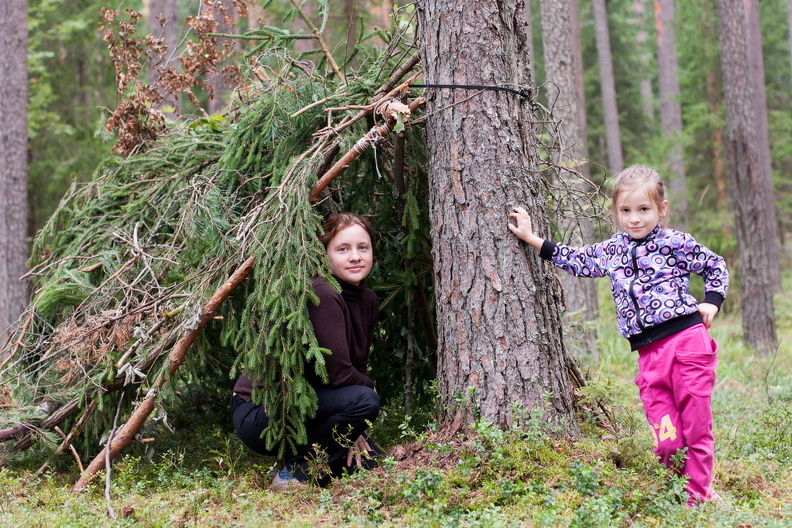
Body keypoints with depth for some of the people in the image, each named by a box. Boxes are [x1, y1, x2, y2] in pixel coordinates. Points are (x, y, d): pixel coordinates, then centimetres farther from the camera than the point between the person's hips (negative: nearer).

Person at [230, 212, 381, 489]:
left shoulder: (369, 301, 5)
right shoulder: (321, 295, -23)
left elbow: (358, 367, 8)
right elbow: (338, 373, -25)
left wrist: (352, 431, -4)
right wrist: (369, 385, -4)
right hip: (258, 412, -8)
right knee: (364, 400, -25)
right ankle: (294, 475, -10)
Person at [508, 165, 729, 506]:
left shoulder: (676, 243, 4)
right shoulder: (610, 252, 15)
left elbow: (715, 266, 15)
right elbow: (575, 261, 23)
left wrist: (711, 302, 2)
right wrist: (531, 238, 21)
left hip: (688, 340, -3)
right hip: (649, 354, 3)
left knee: (697, 427, 0)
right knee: (665, 438, -2)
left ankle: (699, 496, 10)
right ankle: (676, 495, 16)